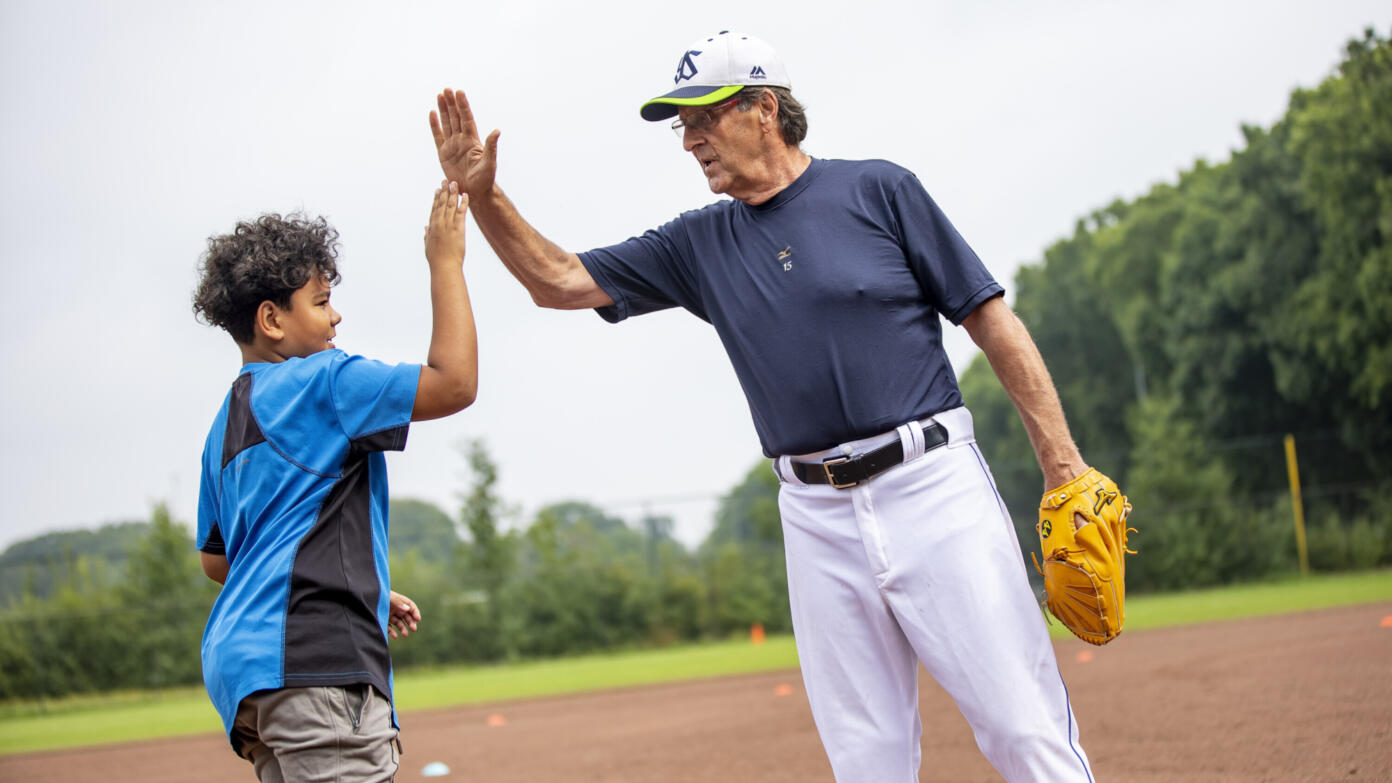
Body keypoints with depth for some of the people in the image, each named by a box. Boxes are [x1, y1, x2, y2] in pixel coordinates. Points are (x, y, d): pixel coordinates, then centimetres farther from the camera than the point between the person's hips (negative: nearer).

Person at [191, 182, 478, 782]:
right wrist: (446, 263, -1)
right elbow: (453, 382, -12)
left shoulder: (227, 423, 24)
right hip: (309, 661, -10)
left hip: (243, 666, 10)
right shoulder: (318, 382, -3)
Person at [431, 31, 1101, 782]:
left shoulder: (877, 190, 1)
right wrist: (482, 194, -3)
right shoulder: (700, 244, 13)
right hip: (818, 516, 4)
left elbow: (991, 319, 0)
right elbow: (560, 280, 13)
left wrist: (1063, 463, -5)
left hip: (931, 487, -4)